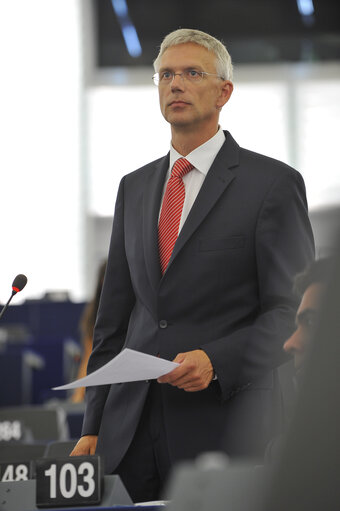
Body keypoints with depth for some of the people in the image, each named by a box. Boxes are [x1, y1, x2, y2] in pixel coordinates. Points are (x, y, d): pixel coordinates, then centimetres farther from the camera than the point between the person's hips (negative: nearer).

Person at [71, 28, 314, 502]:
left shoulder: (274, 183, -1)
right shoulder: (134, 187, 16)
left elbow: (292, 312, -5)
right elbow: (114, 315, 16)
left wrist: (217, 361, -21)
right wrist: (93, 428, 10)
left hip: (225, 427, -4)